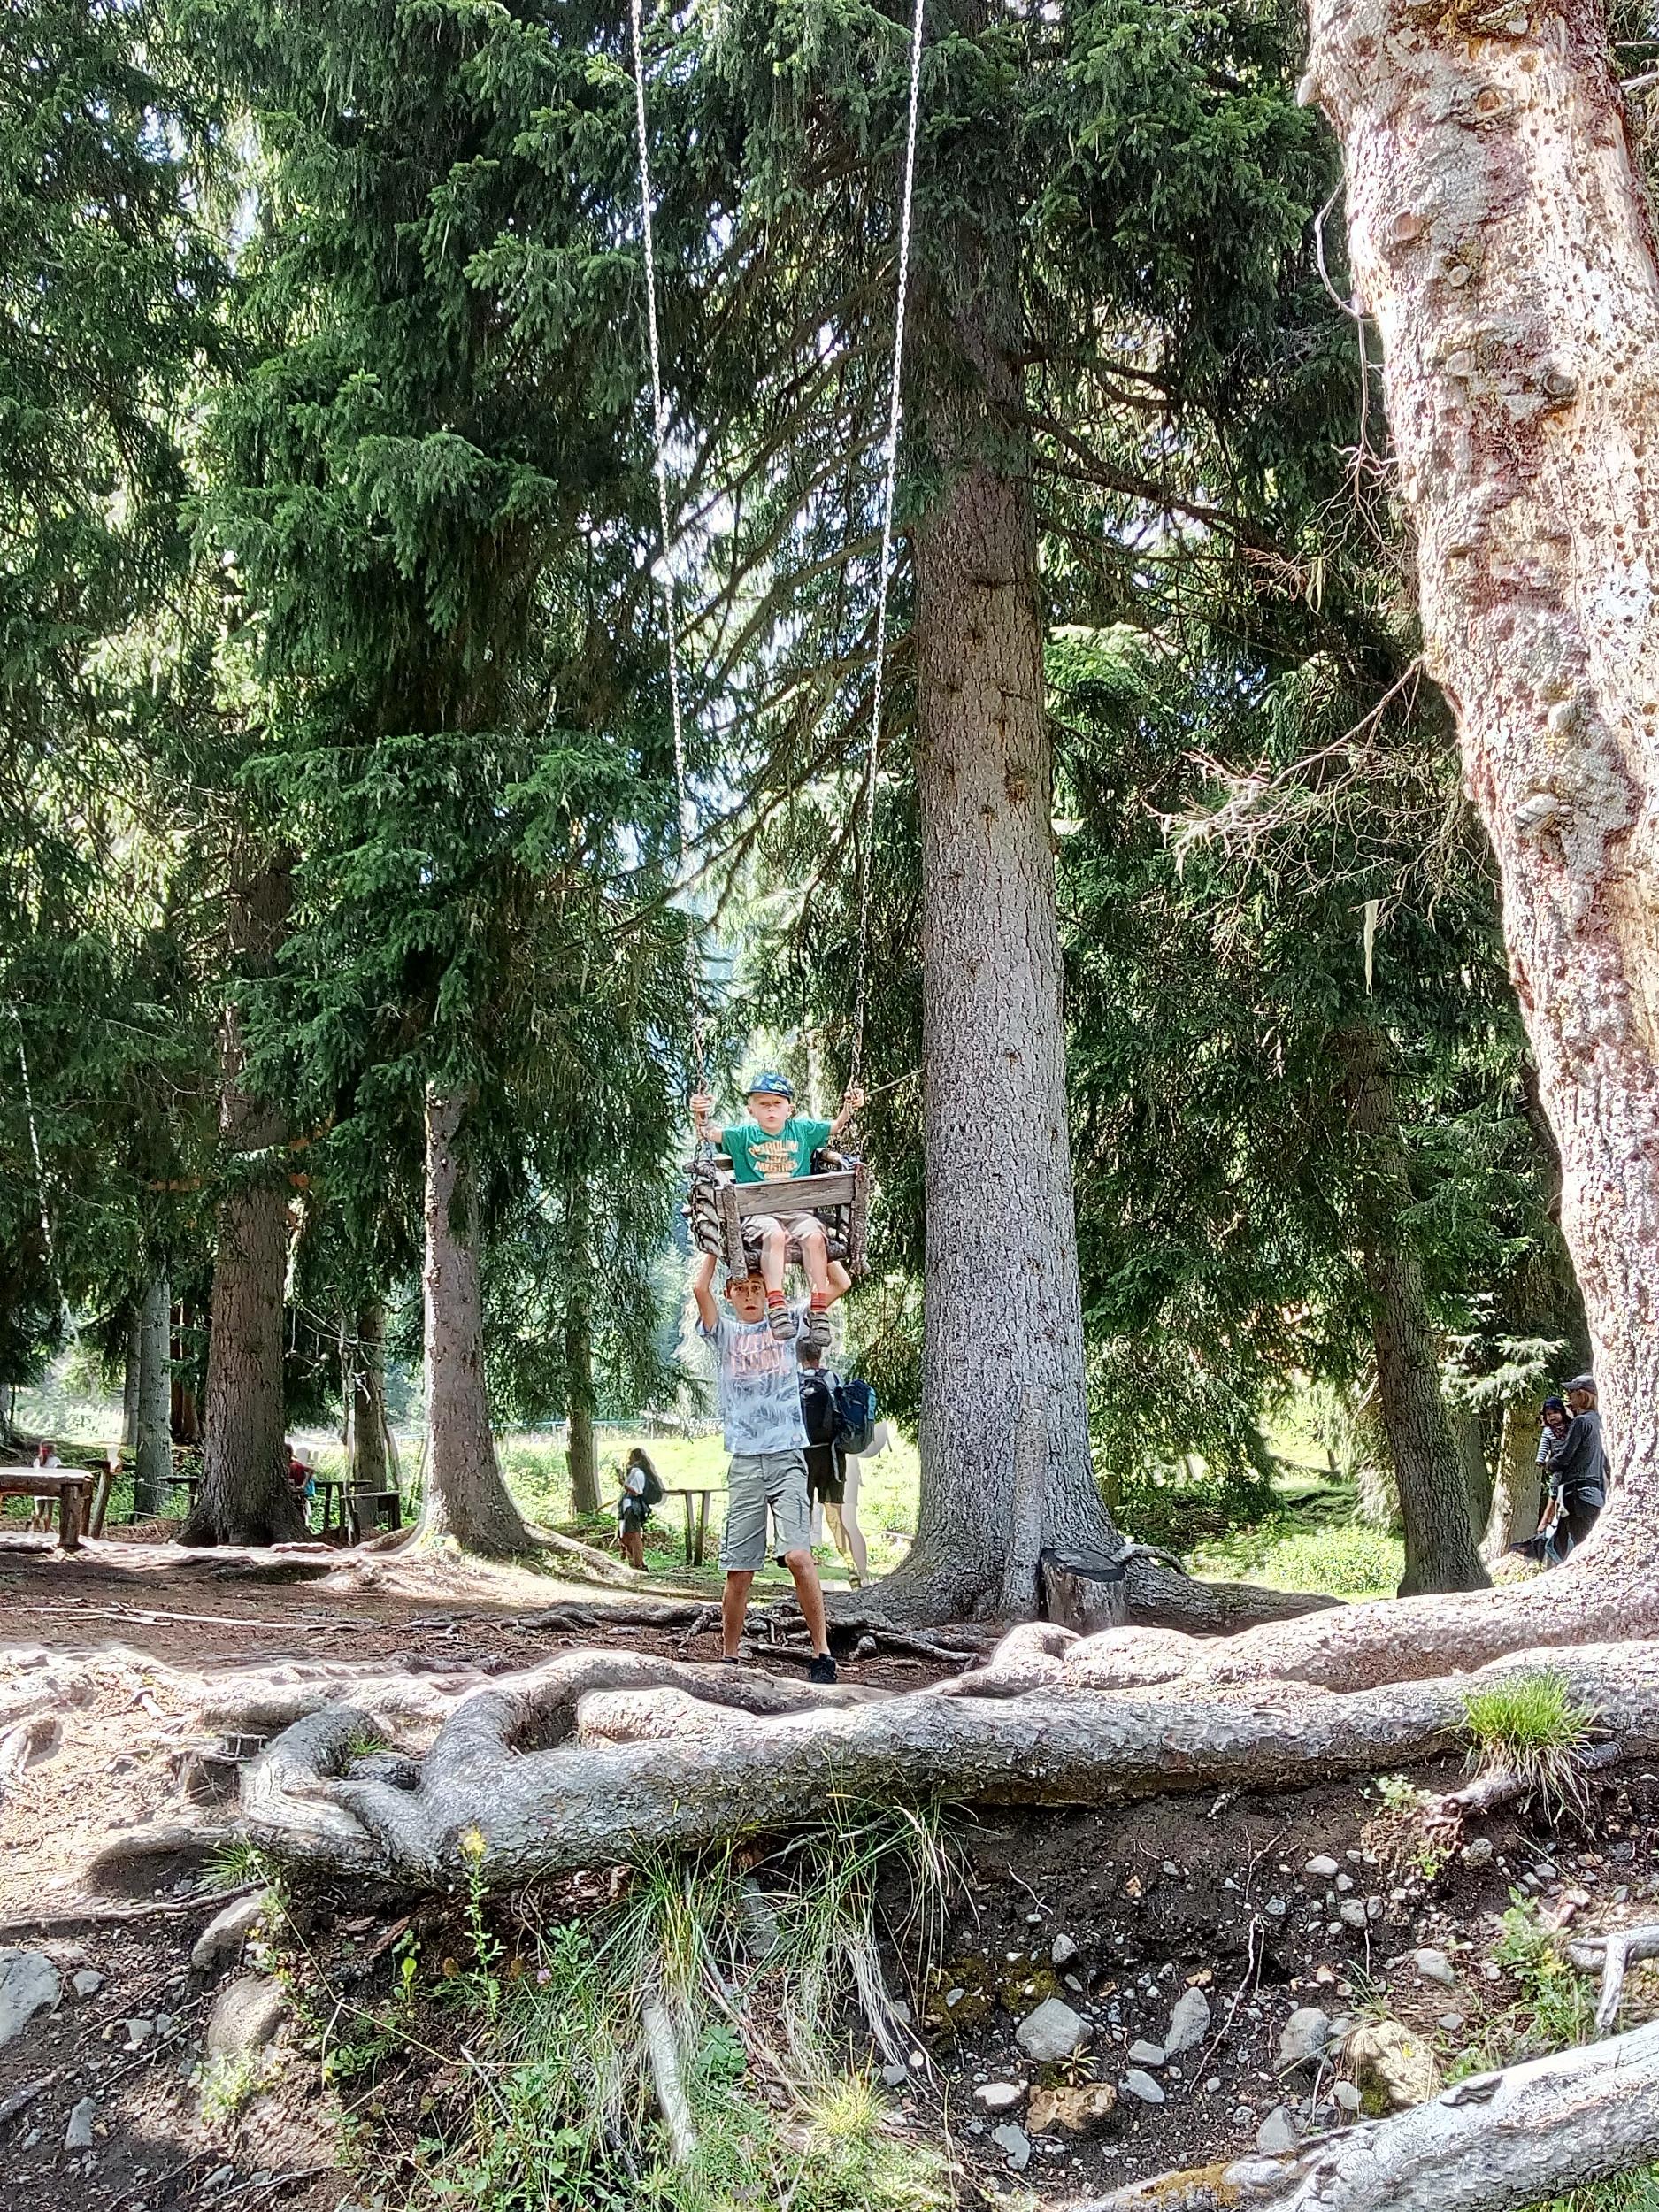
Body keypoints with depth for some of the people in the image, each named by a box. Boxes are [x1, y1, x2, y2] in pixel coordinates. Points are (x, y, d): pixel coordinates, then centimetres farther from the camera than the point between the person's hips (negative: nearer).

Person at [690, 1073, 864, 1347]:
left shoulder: (802, 1130, 16)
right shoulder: (743, 1135, 11)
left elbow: (836, 1128, 20)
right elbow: (708, 1135, 1)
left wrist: (849, 1107, 3)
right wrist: (700, 1117, -18)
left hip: (798, 1209, 2)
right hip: (758, 1211, -2)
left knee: (814, 1236, -30)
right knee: (775, 1235, -36)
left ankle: (818, 1311, -25)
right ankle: (776, 1307, -37)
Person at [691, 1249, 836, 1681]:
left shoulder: (786, 1325, 13)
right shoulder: (725, 1333, 13)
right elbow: (699, 1288, -4)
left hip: (788, 1457, -1)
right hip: (745, 1461, 1)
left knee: (798, 1555, -15)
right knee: (738, 1568, 1)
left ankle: (822, 1653, -8)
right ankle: (729, 1658, 14)